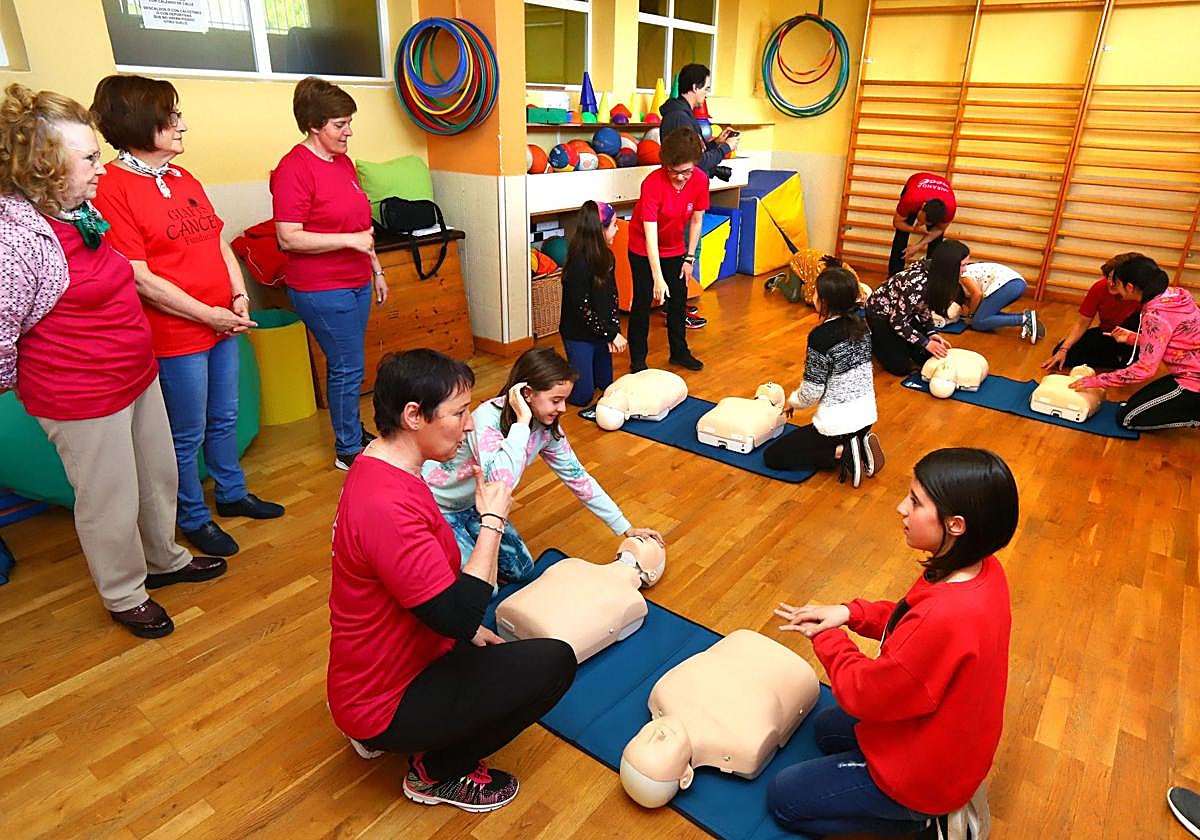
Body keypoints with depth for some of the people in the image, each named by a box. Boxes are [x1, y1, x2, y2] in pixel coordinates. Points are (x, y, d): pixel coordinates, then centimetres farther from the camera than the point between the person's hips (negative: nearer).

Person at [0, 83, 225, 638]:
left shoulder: (82, 213, 4)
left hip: (137, 375, 8)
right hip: (81, 397, -8)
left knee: (160, 475, 22)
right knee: (112, 503, 9)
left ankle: (163, 559, 45)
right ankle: (125, 596, 32)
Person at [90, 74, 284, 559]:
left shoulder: (184, 181, 10)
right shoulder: (113, 189, -15)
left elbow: (218, 243, 15)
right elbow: (140, 279, -19)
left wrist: (239, 296, 1)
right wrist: (207, 314, -16)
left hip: (222, 324, 7)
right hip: (175, 336, -7)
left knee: (224, 418, 20)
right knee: (188, 435, 8)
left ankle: (232, 494, 39)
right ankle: (194, 518, 27)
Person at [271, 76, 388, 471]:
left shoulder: (343, 162, 11)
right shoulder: (294, 168, -15)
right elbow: (288, 238, -20)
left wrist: (376, 270, 20)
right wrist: (349, 239, -22)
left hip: (356, 282, 8)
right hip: (322, 290, -8)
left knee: (347, 364, 17)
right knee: (348, 367, -1)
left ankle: (351, 431, 32)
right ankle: (348, 450, 14)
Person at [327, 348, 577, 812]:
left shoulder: (379, 468, -1)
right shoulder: (385, 506, -34)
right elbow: (456, 615, -32)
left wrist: (470, 629, 8)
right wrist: (493, 520, -23)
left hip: (378, 669, 10)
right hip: (384, 701, -9)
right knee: (554, 662, -11)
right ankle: (437, 772, 6)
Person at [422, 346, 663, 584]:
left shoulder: (547, 427, -13)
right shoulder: (488, 419, -34)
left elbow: (578, 477, -4)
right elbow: (502, 482, -49)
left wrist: (626, 529, -3)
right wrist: (522, 421, -41)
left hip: (472, 505, 7)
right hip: (437, 508, -7)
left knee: (523, 570, 8)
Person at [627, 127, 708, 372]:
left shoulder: (700, 180, -17)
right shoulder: (653, 183, -31)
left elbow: (696, 221, -3)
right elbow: (650, 234, -35)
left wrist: (690, 258, -2)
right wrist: (658, 278, -39)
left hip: (675, 248, 5)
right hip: (643, 249, -4)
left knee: (678, 301, 11)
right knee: (642, 302, -2)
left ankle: (679, 352, 29)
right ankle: (637, 361, 10)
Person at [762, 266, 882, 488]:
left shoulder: (820, 337, -23)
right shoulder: (861, 325, -1)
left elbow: (812, 391, -18)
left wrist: (793, 401, 3)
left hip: (837, 423, -8)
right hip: (866, 415, 8)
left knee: (772, 456, 4)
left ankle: (842, 453, -8)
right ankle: (861, 443, 10)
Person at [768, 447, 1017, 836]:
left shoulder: (947, 617, -42)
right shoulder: (981, 568, -15)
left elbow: (865, 693, -26)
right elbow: (912, 621, 4)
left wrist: (826, 638, -11)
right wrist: (851, 613, -10)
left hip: (924, 771, -8)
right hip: (953, 740, 8)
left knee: (782, 798, 8)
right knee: (826, 728, 30)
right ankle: (936, 806, 20)